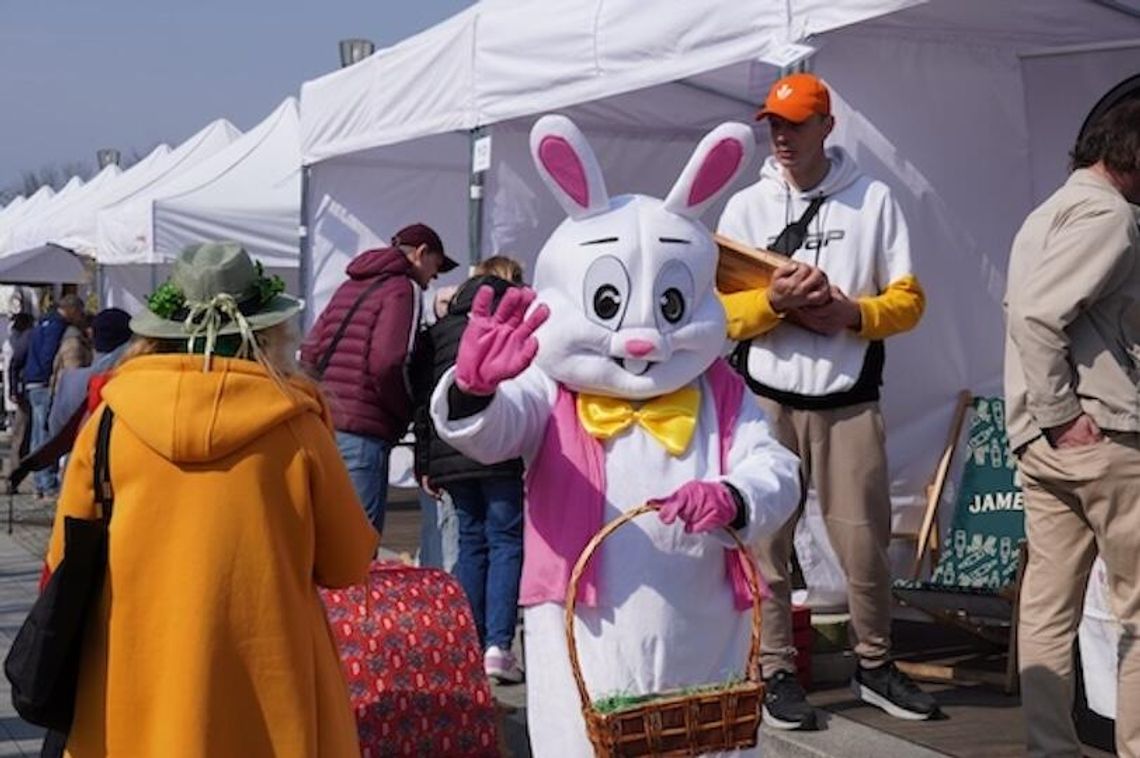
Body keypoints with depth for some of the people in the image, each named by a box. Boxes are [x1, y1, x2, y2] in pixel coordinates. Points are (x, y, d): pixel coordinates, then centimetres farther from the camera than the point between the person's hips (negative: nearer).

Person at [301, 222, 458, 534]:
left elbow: (309, 354, 17)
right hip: (362, 433, -8)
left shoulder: (349, 287, 20)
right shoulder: (404, 289, -4)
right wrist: (409, 412, -3)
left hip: (323, 424, 8)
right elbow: (386, 364, -17)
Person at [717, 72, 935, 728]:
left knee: (865, 540, 4)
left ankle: (876, 666, 22)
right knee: (767, 541, 2)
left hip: (850, 403, 0)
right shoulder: (745, 206, 6)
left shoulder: (875, 200, 5)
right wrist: (774, 300, -16)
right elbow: (721, 312, 3)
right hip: (766, 401, 0)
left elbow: (908, 299, 3)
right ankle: (779, 673, 13)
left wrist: (851, 313, -15)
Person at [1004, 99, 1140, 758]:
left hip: (1041, 439, 9)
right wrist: (1063, 414, -17)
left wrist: (1048, 417, 12)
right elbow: (1037, 313, -21)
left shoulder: (1055, 210, 21)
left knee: (1048, 607, 8)